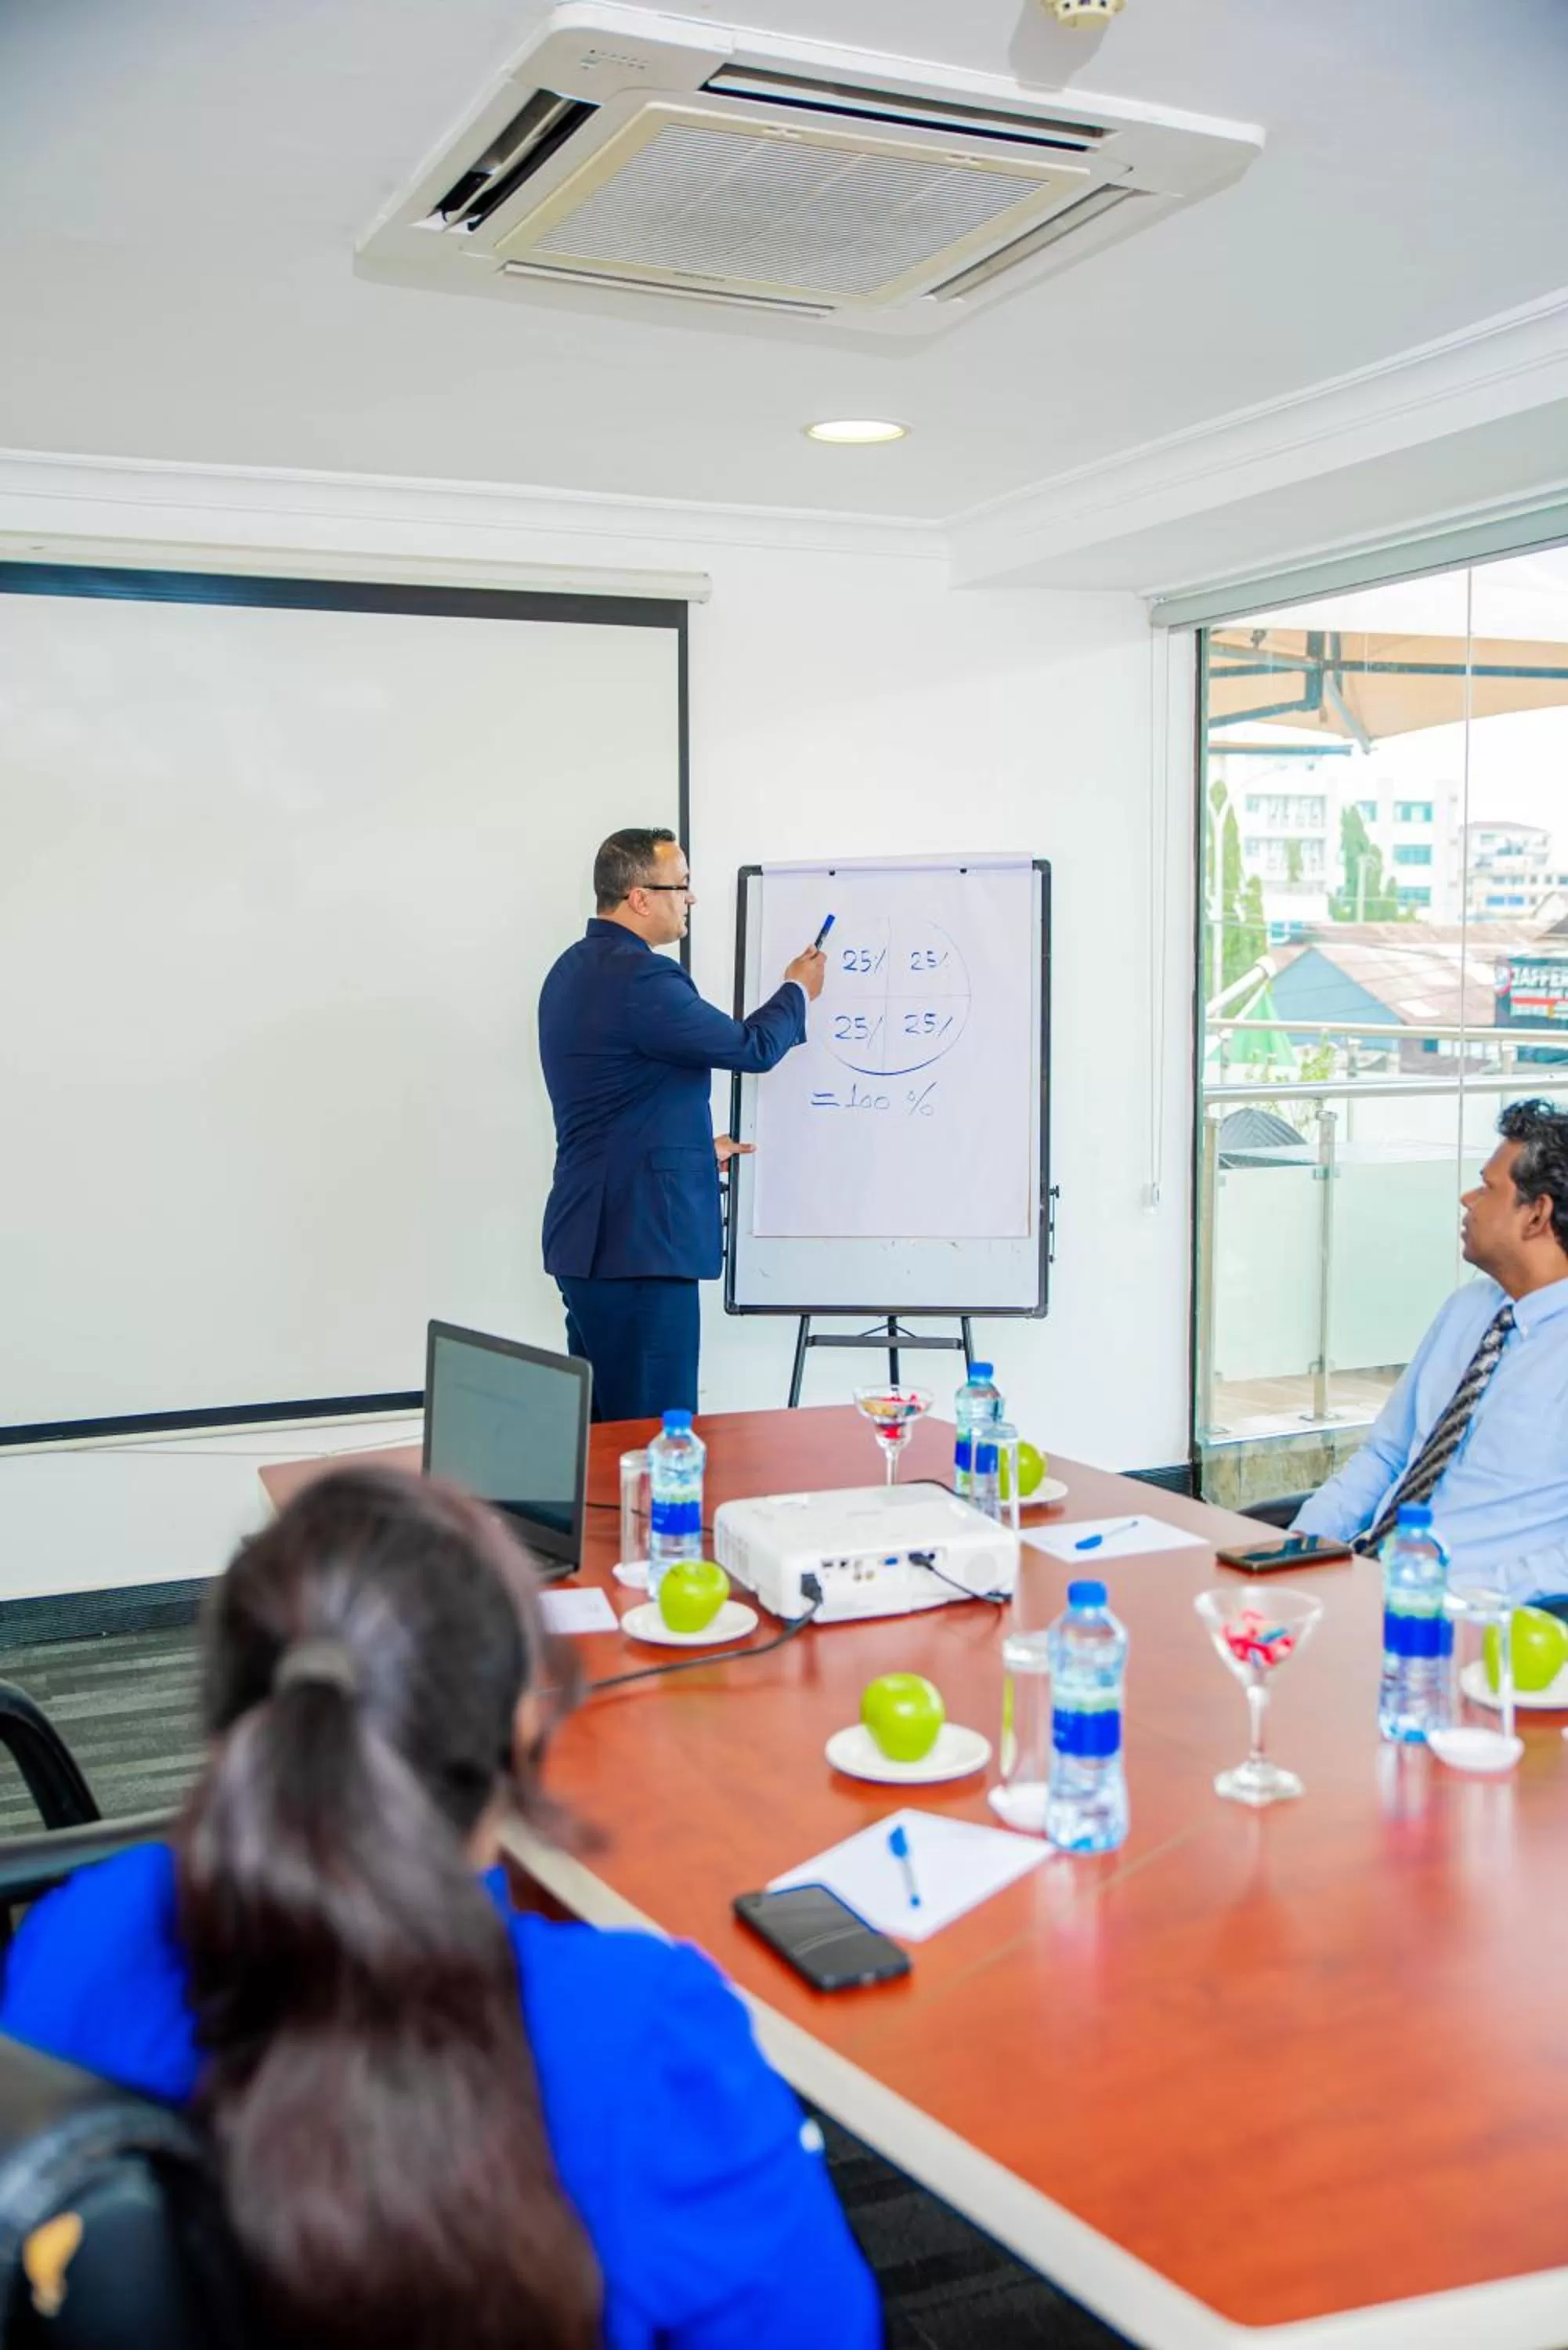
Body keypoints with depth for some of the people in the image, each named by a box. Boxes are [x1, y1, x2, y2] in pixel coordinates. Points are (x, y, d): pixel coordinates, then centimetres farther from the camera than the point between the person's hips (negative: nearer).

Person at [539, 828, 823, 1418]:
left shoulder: (577, 969, 13)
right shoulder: (640, 978, -19)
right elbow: (751, 1048, -8)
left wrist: (697, 1148, 26)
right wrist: (798, 991, 10)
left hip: (592, 1237, 10)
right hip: (637, 1242, -10)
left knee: (603, 1431, 15)